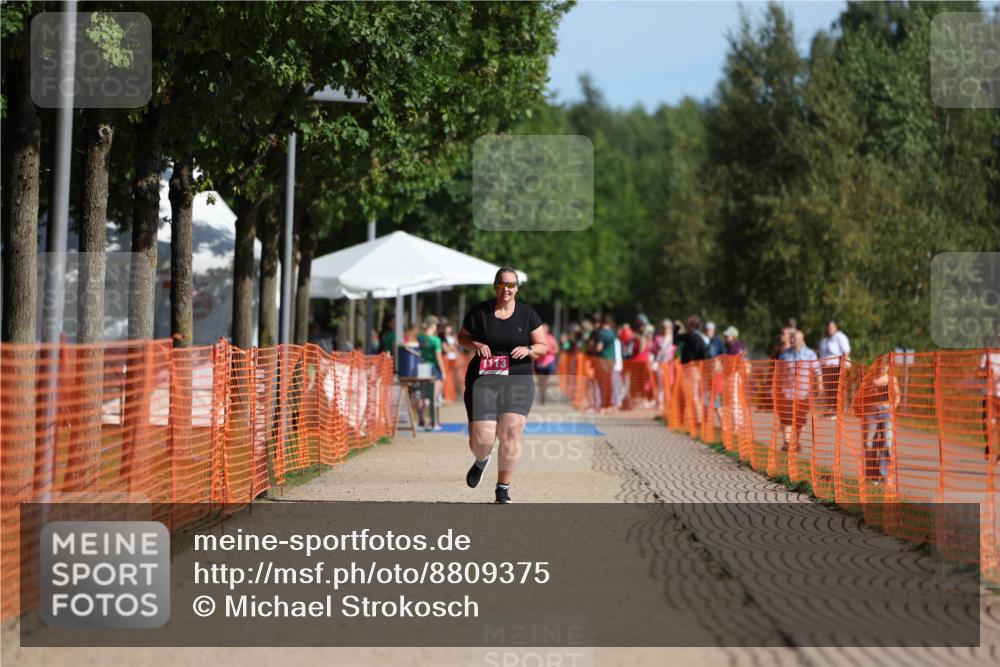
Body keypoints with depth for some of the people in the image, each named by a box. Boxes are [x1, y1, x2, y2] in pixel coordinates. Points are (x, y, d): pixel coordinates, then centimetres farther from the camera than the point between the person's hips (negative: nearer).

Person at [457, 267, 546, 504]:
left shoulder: (527, 314, 3)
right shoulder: (479, 312, 1)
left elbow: (543, 346, 8)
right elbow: (462, 337, 13)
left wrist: (528, 350, -14)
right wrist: (476, 344, -8)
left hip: (518, 379, 0)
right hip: (483, 378, 0)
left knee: (512, 431, -13)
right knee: (481, 438, -7)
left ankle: (503, 488, -1)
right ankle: (481, 460, 32)